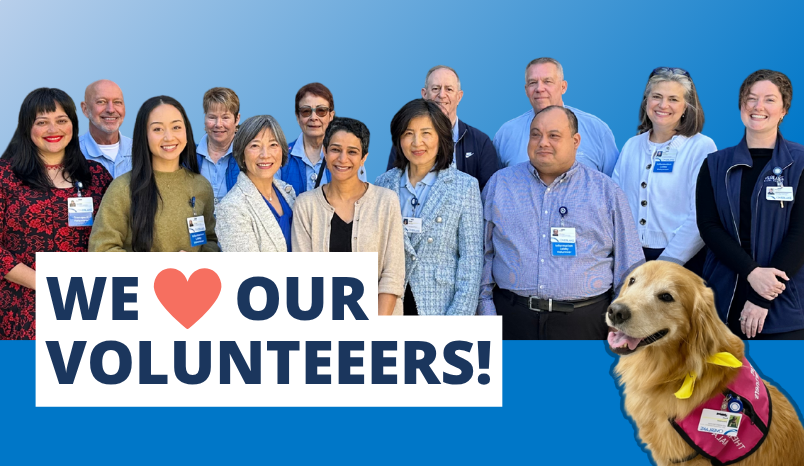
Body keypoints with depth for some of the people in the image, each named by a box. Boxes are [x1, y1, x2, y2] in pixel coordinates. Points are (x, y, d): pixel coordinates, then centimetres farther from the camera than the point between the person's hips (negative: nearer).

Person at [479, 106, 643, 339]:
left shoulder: (606, 191, 6)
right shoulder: (499, 184, 8)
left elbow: (629, 266, 7)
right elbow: (482, 252, 9)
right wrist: (485, 307, 2)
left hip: (582, 321, -1)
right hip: (512, 318, 1)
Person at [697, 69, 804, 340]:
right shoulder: (715, 165, 7)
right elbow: (708, 225, -1)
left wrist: (762, 298, -14)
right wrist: (751, 271, -17)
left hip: (781, 304, -2)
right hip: (722, 298, 2)